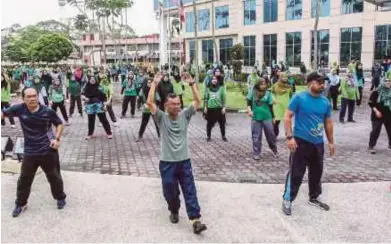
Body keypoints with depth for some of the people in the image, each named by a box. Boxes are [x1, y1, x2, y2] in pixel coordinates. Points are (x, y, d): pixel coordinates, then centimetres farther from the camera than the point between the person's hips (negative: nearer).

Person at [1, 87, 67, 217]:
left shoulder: (47, 111, -11)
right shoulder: (19, 109, -8)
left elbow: (60, 124, 2)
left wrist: (57, 138, -10)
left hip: (48, 151, -1)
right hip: (29, 152, 2)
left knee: (54, 177, 13)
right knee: (24, 179, 13)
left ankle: (60, 198, 37)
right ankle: (20, 203, 34)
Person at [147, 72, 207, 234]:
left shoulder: (185, 115, 3)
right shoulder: (161, 117, -3)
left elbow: (198, 101, -3)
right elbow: (150, 102, -16)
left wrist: (191, 83, -10)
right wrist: (155, 83, -17)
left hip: (184, 161, 1)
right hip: (167, 162, -1)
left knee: (190, 191, -1)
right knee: (170, 191, 10)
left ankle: (195, 220, -2)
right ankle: (174, 211, 38)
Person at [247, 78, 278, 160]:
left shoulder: (268, 93, 0)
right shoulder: (253, 92, 0)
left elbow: (270, 106, 4)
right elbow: (249, 102, 2)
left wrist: (273, 117, 6)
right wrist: (249, 110, -16)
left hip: (267, 117, 0)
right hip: (255, 117, 0)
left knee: (270, 134, 9)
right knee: (256, 136, 5)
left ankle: (274, 150, 30)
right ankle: (256, 153, 15)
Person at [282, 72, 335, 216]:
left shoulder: (326, 102, 7)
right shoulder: (299, 98, -9)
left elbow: (328, 123, 15)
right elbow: (287, 117, -10)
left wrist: (331, 142, 16)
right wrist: (290, 137, -18)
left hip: (318, 143, 6)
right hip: (301, 141, -6)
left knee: (317, 172, 16)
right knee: (296, 173, -3)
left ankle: (314, 198, 34)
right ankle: (287, 200, 10)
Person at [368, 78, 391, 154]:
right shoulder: (377, 92, -8)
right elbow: (370, 103, -9)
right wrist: (376, 111, -16)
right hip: (378, 115, -5)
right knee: (376, 130, -6)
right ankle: (371, 146, 3)